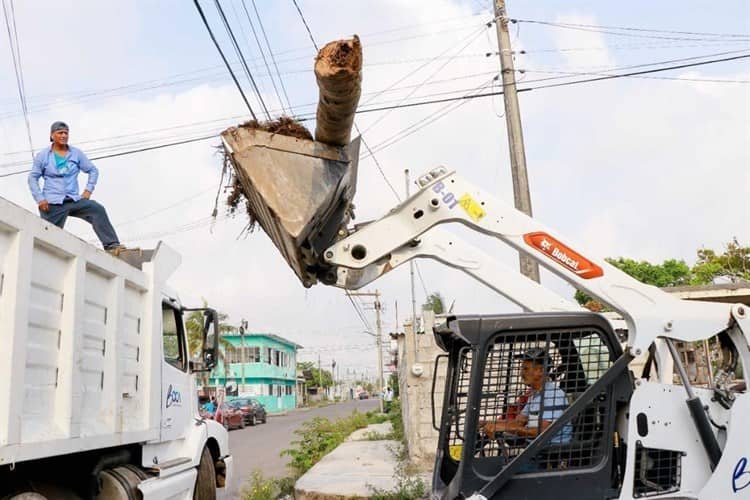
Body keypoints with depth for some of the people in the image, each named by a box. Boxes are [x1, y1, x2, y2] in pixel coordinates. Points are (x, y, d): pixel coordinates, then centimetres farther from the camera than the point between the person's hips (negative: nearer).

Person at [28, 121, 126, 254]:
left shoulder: (76, 153, 9)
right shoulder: (42, 156, 5)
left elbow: (93, 170, 14)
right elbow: (33, 178, 4)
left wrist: (88, 190, 1)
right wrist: (39, 199, -8)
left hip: (74, 200, 1)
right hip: (52, 203, -1)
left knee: (98, 210, -22)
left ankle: (111, 245, -27)